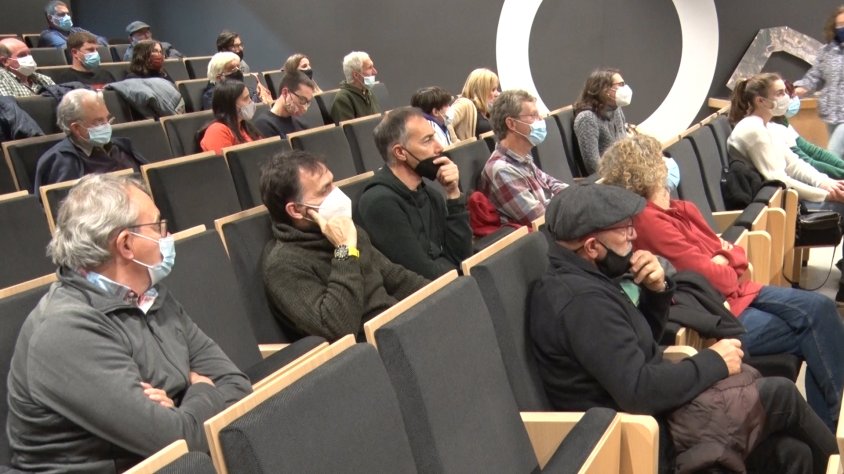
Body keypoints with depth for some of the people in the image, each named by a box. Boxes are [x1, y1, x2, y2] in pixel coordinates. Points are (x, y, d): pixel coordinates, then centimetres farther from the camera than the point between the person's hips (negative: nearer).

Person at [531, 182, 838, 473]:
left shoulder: (580, 280, 5)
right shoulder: (582, 298, -27)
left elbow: (644, 335, 16)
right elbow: (640, 391, -31)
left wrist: (656, 290, -5)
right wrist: (715, 362, -15)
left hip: (655, 417, 9)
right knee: (781, 394, 0)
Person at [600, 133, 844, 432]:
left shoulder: (679, 209, 9)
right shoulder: (647, 221, -20)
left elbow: (732, 254, 11)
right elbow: (704, 273, -20)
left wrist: (726, 258, -10)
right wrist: (730, 271, 0)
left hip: (737, 290, 9)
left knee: (819, 307, -4)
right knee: (813, 333, -11)